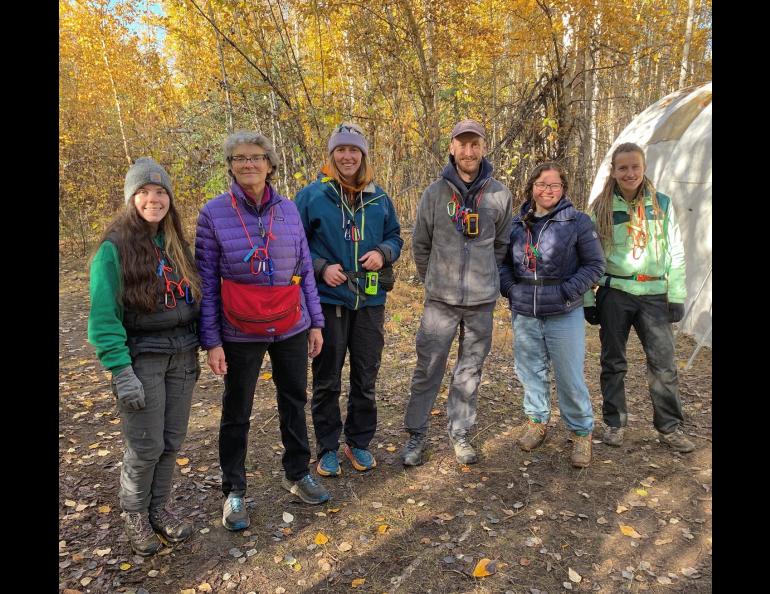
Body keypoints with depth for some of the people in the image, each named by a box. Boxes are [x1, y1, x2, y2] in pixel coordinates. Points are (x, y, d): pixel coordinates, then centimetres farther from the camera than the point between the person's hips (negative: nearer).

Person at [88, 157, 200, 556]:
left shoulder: (176, 244, 8)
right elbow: (103, 315, -14)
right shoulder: (115, 248, -10)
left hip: (181, 356, 5)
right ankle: (135, 514, 28)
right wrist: (120, 371, -18)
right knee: (144, 446, 3)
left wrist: (195, 351, 11)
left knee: (172, 441, 12)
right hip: (142, 358, -5)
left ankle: (160, 506, 32)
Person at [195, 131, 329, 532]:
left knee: (294, 402, 16)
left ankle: (297, 473, 37)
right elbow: (206, 282, -6)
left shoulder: (288, 209, 1)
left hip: (292, 329, 3)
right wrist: (211, 341, -8)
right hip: (241, 334, -2)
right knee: (236, 413, 11)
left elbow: (305, 270, 5)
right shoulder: (214, 213, -7)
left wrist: (315, 322, 5)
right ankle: (234, 491, 30)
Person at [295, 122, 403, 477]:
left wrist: (383, 253, -8)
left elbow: (395, 236, 14)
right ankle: (327, 448, 25)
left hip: (370, 301, 3)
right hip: (328, 300, -3)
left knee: (365, 378, 13)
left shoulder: (378, 198, 6)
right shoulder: (312, 195, -4)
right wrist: (321, 268, -15)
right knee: (327, 380, 8)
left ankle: (359, 443, 31)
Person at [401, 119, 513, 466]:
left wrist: (483, 277, 12)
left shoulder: (499, 194, -1)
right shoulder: (435, 193, -3)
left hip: (482, 301, 1)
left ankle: (460, 433, 27)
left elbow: (501, 244, 11)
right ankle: (416, 434, 19)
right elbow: (420, 245, 7)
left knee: (470, 372, 11)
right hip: (440, 299, -1)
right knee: (428, 369, 3)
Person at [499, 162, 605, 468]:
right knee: (531, 372, 14)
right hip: (524, 315, 4)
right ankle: (537, 422, 34)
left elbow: (595, 264, -2)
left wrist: (567, 291, -11)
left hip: (564, 315, -3)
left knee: (570, 377, 2)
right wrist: (510, 288, 1)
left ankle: (582, 433, 22)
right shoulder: (517, 223, 7)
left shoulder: (577, 221, -3)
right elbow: (503, 261, 16)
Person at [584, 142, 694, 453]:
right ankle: (614, 423, 22)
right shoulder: (601, 207, 1)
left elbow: (675, 251, 6)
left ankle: (670, 428, 17)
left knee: (664, 362, 1)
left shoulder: (662, 203, 4)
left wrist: (676, 295, 2)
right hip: (614, 292, -1)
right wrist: (588, 300, 0)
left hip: (654, 294, 1)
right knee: (613, 361, 8)